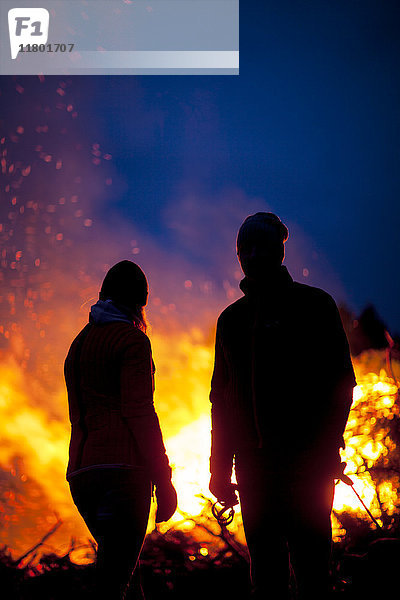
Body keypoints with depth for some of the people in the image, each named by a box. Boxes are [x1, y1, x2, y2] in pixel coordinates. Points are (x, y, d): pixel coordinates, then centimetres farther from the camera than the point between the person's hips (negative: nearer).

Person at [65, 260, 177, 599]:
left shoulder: (78, 345, 23)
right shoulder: (131, 339, -2)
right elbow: (139, 411, -11)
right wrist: (162, 478, -11)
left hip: (81, 470, 8)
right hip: (123, 467, -8)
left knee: (119, 564, 15)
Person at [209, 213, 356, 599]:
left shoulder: (313, 304, 6)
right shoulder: (232, 319, 17)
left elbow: (341, 381, -1)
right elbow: (222, 398, 17)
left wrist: (324, 450, -13)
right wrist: (220, 467, 9)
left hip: (306, 458, -4)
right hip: (254, 460, 4)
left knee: (309, 561, -9)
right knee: (265, 569, 3)